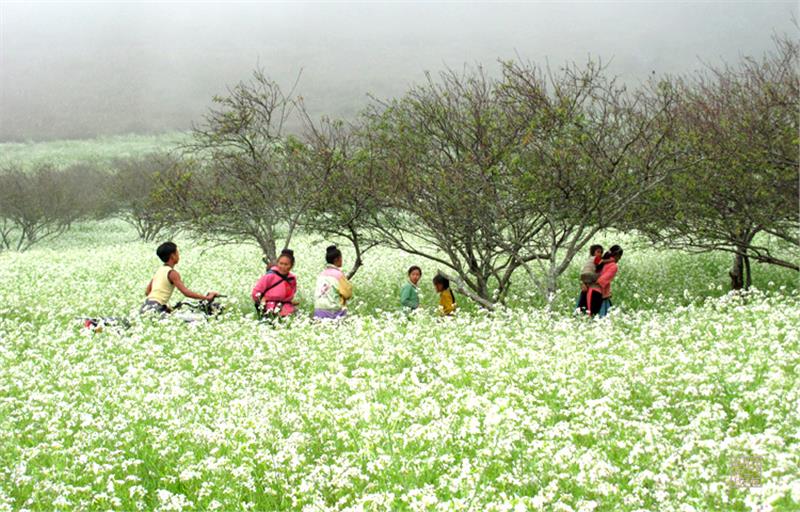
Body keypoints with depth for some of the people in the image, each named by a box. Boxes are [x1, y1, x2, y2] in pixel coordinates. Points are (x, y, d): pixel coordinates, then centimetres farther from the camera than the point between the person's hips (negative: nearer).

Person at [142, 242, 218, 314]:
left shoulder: (159, 270, 16)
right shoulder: (172, 273, -9)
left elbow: (147, 292, 20)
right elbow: (185, 292, -17)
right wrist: (206, 297, -15)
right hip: (155, 309, -9)